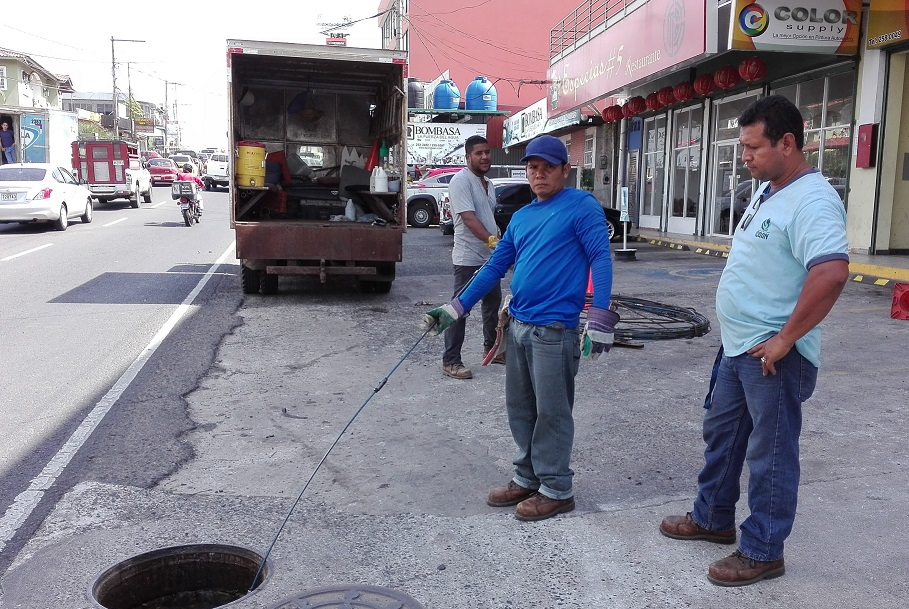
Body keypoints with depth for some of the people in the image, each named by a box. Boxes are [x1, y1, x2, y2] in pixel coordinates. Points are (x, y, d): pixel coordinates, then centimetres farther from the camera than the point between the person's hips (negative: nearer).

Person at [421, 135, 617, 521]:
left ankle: (556, 490, 16)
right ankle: (527, 478, 30)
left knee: (552, 414, 1)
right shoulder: (521, 217, 16)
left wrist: (599, 319, -22)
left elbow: (601, 257, -12)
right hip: (518, 326, 7)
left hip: (554, 329, -7)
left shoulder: (582, 207, -5)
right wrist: (455, 309, 11)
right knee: (520, 410, 15)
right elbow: (495, 267, 17)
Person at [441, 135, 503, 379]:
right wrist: (492, 240, -32)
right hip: (468, 257, -9)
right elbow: (468, 217, -23)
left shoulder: (488, 183, 15)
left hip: (489, 256, 9)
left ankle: (491, 348, 35)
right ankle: (450, 361, 2)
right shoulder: (461, 180, -13)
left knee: (493, 302, 18)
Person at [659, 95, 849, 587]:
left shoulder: (811, 200, -20)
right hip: (737, 346, 10)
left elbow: (832, 273, -34)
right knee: (721, 434, 20)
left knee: (769, 454, 4)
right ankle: (713, 518, 38)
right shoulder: (766, 192, 11)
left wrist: (785, 339, -26)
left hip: (772, 356, -10)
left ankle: (762, 552, 20)